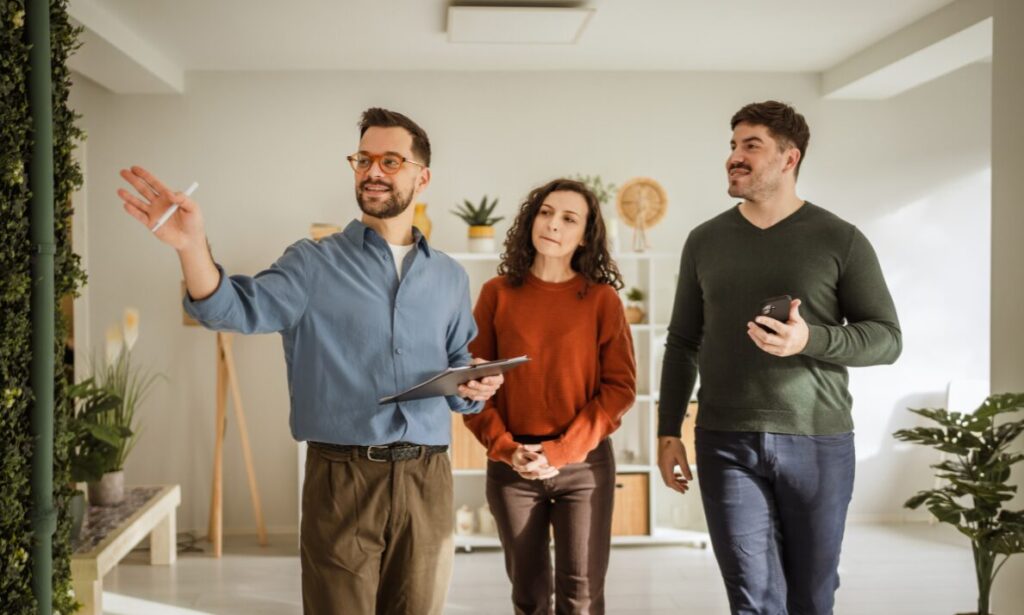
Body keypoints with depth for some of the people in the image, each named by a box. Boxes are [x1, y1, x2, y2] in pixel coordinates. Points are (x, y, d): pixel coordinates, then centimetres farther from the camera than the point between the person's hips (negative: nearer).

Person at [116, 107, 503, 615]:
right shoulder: (314, 263, 1)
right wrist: (192, 248, -33)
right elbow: (239, 308, -15)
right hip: (341, 478, -3)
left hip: (427, 480, 3)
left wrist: (474, 388, -5)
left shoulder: (449, 277, 12)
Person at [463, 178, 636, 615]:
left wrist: (563, 450, -13)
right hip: (511, 466, 1)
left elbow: (620, 386, -5)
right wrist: (504, 448, -10)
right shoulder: (497, 293, 2)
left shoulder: (602, 298, -1)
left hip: (584, 464, -1)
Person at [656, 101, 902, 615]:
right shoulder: (705, 241, 8)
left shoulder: (840, 240, 0)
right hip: (726, 443, 1)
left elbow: (887, 338, 0)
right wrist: (668, 432, 8)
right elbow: (682, 343, 13)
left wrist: (811, 339, -18)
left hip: (819, 442, -1)